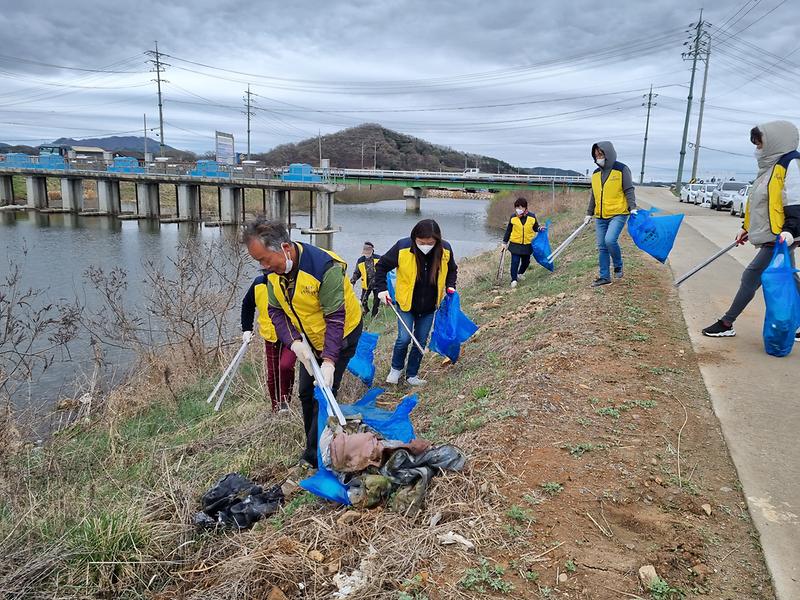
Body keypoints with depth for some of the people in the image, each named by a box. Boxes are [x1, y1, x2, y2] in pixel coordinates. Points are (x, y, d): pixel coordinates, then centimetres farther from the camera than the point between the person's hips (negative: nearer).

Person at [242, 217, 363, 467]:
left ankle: (313, 458, 5)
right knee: (306, 393, 13)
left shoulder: (325, 267, -34)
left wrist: (329, 360, -35)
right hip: (308, 339, 7)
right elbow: (276, 311, -7)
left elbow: (335, 318, -31)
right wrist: (295, 342, -23)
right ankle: (314, 445, 31)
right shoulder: (274, 272, -12)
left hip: (341, 334, -7)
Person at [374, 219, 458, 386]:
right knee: (404, 338, -9)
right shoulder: (402, 248, -20)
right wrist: (381, 289, -12)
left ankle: (412, 375, 28)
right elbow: (382, 266, -6)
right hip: (406, 303, -2)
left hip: (429, 306, 3)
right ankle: (396, 368, 20)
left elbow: (452, 270, 10)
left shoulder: (445, 250, -12)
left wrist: (450, 286, -5)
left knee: (421, 341, 9)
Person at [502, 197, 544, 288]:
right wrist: (505, 242, 8)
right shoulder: (513, 218, -5)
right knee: (515, 262, -9)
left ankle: (520, 273, 42)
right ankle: (513, 279, -2)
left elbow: (535, 227, 10)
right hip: (515, 244, -2)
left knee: (526, 261, 15)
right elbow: (508, 230, 6)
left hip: (527, 244, 2)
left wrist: (540, 228, -13)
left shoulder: (532, 217, -4)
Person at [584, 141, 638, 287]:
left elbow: (629, 190, -6)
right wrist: (589, 214, 21)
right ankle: (605, 277, 13)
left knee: (610, 240, -23)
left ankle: (618, 266, 2)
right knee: (602, 247, 5)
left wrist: (632, 208, -18)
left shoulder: (622, 169, -4)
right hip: (600, 217, 6)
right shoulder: (596, 173, 13)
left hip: (618, 214, -6)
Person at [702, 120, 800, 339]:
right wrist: (746, 228, 23)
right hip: (772, 238, 9)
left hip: (779, 239, -9)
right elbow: (758, 202, 21)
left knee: (751, 277, -6)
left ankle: (726, 324, 1)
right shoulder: (772, 165, 16)